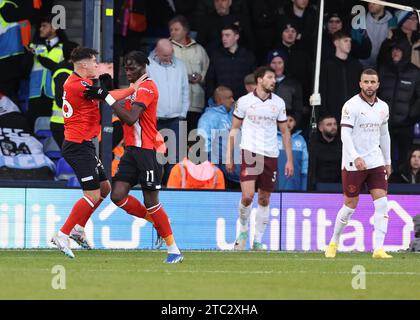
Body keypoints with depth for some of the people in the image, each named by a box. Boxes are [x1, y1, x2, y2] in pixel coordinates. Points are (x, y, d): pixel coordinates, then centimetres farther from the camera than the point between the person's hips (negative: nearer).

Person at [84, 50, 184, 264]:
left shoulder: (147, 87, -12)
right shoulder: (135, 88, 17)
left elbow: (131, 118, -23)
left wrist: (107, 97, -22)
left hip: (147, 151, -9)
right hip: (132, 150, 9)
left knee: (150, 201, -6)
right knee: (118, 195, -3)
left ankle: (174, 250, 2)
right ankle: (156, 223, 15)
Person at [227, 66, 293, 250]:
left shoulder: (278, 103, 7)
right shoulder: (245, 101, 0)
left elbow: (285, 132, 13)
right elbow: (234, 129, 6)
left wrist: (289, 159, 8)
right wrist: (229, 156, 1)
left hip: (270, 155, 3)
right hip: (249, 152, -3)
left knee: (264, 200, 5)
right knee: (247, 196, -17)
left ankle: (258, 241, 14)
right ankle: (243, 231, 7)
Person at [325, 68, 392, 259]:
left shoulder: (383, 107, 10)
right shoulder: (351, 105, -10)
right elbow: (345, 134, -16)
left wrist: (387, 161, 22)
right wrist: (355, 157, -27)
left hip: (376, 163, 5)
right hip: (353, 164, -5)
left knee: (382, 204, -8)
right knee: (350, 206, 2)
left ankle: (378, 249, -10)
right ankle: (334, 242, 23)